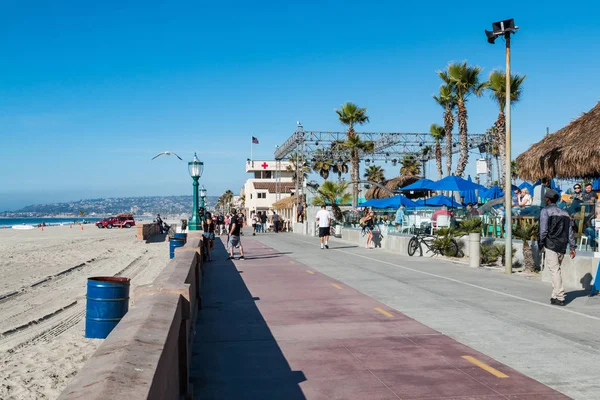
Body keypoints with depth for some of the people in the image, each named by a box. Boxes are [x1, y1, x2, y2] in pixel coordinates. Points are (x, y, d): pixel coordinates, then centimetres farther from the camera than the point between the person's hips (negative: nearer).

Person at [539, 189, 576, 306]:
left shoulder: (545, 211, -3)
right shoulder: (565, 213, 16)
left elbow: (543, 229, -10)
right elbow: (570, 231, 13)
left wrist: (541, 243, -2)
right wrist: (572, 247, 13)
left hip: (551, 245, -6)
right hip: (562, 246, 6)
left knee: (555, 270, -9)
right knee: (557, 270, 13)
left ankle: (559, 297, -14)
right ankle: (555, 295, 14)